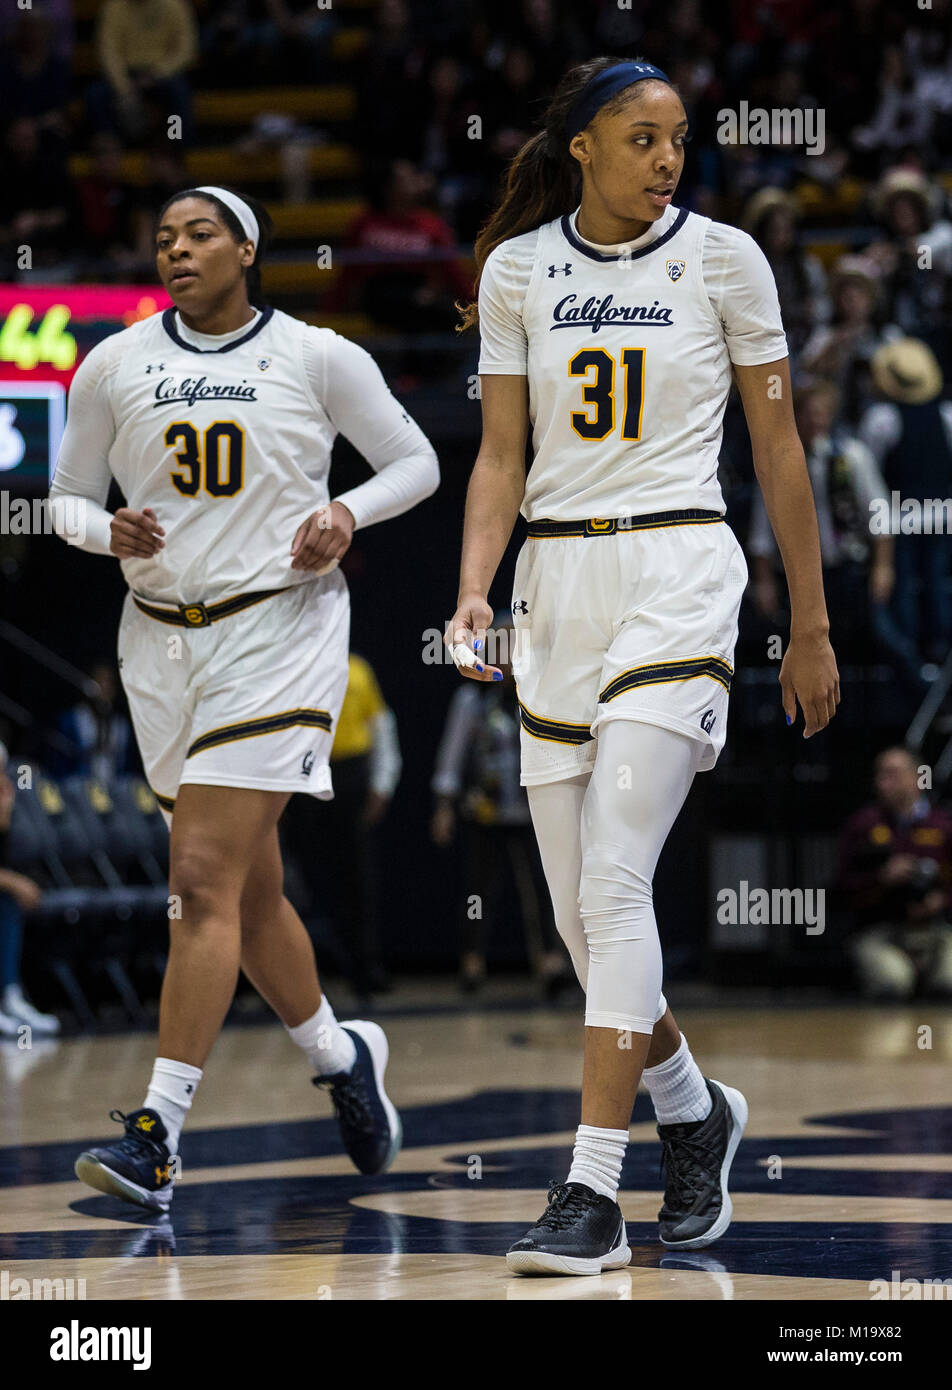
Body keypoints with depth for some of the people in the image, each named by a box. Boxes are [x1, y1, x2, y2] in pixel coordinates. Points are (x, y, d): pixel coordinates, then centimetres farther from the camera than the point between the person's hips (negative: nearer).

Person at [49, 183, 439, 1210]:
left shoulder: (318, 358, -2)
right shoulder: (114, 366, 5)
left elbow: (415, 463, 8)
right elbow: (67, 496, 13)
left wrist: (347, 512, -10)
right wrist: (110, 532, -8)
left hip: (280, 631, -4)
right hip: (164, 638, 4)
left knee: (203, 881, -15)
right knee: (247, 889, 13)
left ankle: (157, 1136, -18)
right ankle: (341, 1056, 38)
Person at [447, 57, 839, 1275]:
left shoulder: (722, 257, 0)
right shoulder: (517, 270, 6)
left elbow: (777, 447, 4)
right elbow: (502, 454, 8)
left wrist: (810, 627, 6)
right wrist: (473, 591, -8)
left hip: (676, 573, -4)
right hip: (556, 582, 4)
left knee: (613, 883, -16)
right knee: (576, 907, 6)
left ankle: (593, 1193, -15)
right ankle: (693, 1111, 31)